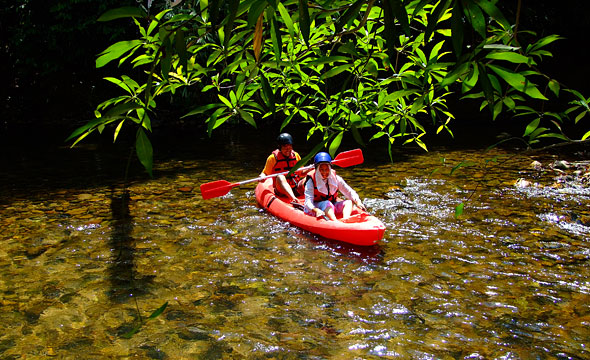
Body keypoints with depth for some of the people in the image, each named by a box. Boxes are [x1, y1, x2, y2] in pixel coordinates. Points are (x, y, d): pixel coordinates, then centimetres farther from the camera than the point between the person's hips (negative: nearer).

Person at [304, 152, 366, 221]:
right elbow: (308, 201, -23)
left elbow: (349, 192, -2)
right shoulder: (311, 181, -13)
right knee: (327, 203, -33)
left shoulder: (335, 178, 0)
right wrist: (316, 210, -44)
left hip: (332, 207, 5)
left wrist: (357, 201, -23)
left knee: (349, 202, -16)